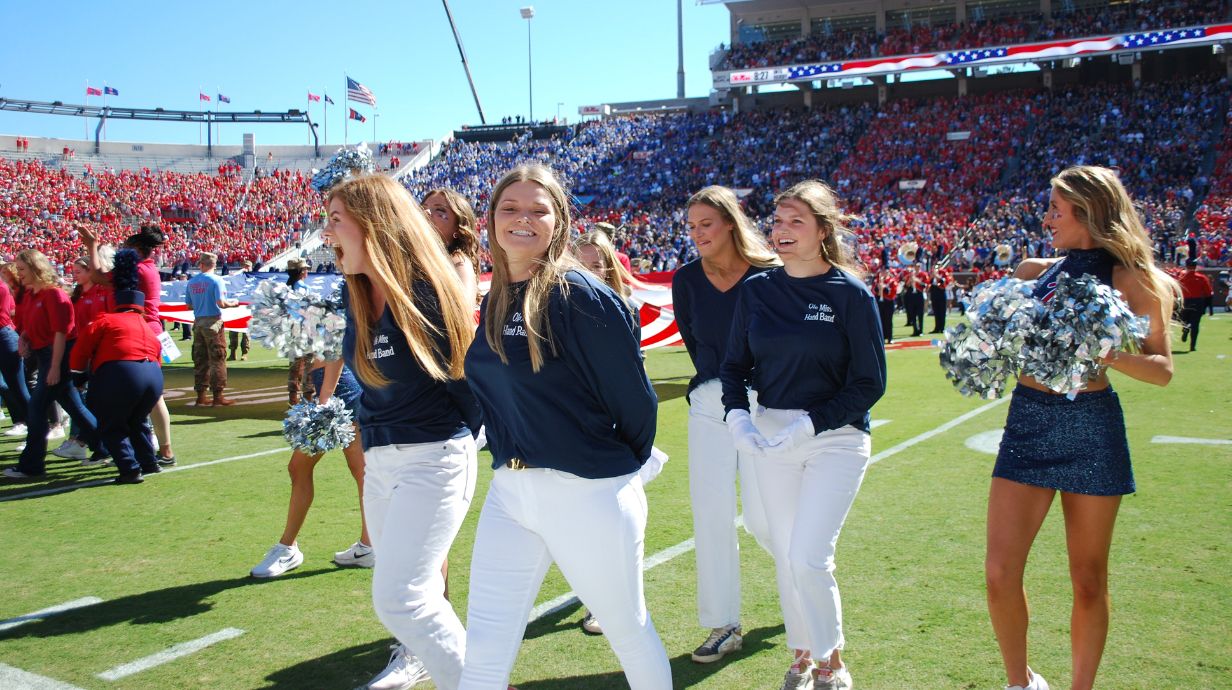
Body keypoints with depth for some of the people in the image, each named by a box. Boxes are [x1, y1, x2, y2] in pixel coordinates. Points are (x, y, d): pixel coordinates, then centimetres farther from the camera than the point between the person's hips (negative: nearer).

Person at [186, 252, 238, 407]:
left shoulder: (192, 282, 6)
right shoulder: (216, 280, -10)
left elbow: (189, 305, 10)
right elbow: (221, 303, -19)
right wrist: (233, 303, 0)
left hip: (198, 322, 5)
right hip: (213, 322, -5)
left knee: (200, 360, 10)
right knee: (217, 359, -2)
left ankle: (201, 396, 14)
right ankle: (217, 396, -3)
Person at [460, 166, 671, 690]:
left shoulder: (580, 296, -15)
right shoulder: (495, 302, 8)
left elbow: (633, 396, -12)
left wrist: (626, 466, 1)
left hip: (589, 493, -6)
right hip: (508, 492, 6)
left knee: (628, 628, 15)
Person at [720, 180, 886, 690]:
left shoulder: (850, 293, -9)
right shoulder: (756, 289, 2)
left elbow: (869, 384, -9)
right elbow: (734, 365, 8)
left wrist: (806, 427, -19)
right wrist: (737, 418, -11)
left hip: (836, 438, -4)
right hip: (771, 437, 4)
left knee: (808, 558, -10)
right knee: (785, 554, 11)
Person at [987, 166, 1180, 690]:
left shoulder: (1129, 281, -2)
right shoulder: (1034, 273, 9)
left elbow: (1162, 369, -7)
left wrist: (1109, 355, -25)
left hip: (1092, 429, -3)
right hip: (1027, 422, 3)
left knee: (1088, 581, 7)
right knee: (1000, 574, -2)